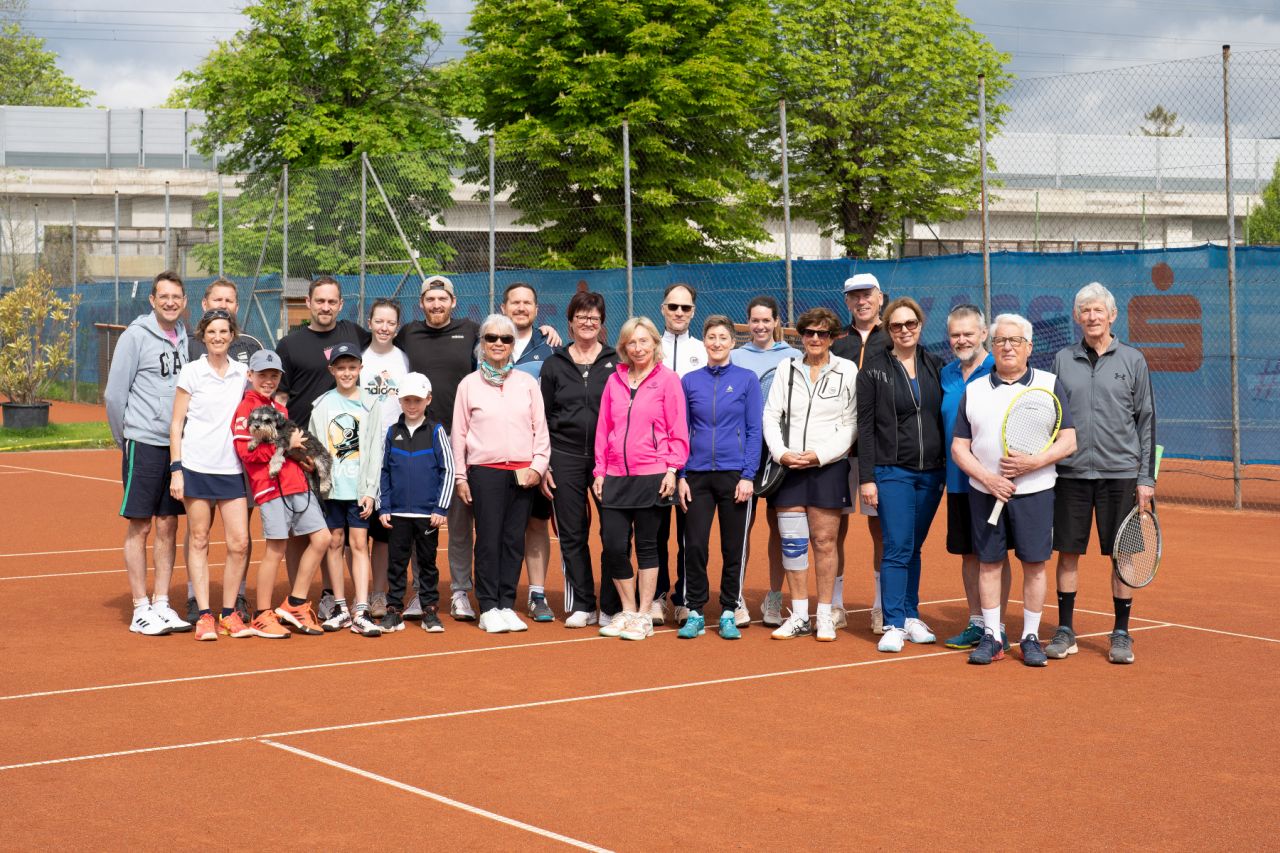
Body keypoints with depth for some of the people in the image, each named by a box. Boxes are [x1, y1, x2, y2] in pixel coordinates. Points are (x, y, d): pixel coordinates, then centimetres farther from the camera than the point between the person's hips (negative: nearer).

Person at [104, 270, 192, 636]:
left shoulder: (184, 339, 10)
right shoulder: (135, 337, -6)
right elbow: (114, 394, -5)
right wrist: (125, 440, 1)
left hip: (178, 445, 5)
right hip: (144, 444, -5)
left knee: (168, 526, 8)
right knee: (140, 526, 0)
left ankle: (162, 604, 14)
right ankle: (141, 609, 5)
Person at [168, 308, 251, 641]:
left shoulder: (243, 373, 8)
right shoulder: (191, 372, 1)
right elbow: (176, 423, 1)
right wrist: (176, 469, -5)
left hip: (232, 469, 3)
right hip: (196, 467, -2)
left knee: (239, 543, -3)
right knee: (199, 541, 1)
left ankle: (228, 614, 8)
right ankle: (203, 616, 6)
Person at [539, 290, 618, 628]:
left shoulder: (616, 362, 5)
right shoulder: (554, 365, 9)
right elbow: (541, 418, 10)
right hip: (565, 458, 2)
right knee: (572, 534, 4)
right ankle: (581, 605, 12)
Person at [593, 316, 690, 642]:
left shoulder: (668, 379, -1)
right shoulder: (615, 380, 11)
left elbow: (678, 430, -3)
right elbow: (603, 428, 13)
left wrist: (672, 470, -10)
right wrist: (599, 470, 8)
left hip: (652, 477, -4)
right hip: (615, 477, 4)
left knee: (647, 545, 2)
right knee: (612, 545, 0)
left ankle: (644, 615, 12)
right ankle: (627, 610, 16)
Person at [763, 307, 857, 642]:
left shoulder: (847, 370, 1)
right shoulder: (786, 369, 8)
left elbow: (851, 424, -2)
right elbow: (770, 415, 7)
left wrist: (820, 456, -11)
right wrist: (781, 453, -7)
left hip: (828, 466, -3)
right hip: (788, 466, 3)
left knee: (824, 542, -1)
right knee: (792, 542, 3)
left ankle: (825, 617, 7)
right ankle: (799, 617, 11)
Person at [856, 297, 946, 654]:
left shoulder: (935, 367, 9)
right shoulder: (874, 369, -2)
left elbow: (945, 419, 13)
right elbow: (865, 427, -4)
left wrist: (948, 469, 7)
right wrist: (866, 478, -8)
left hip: (931, 473, 4)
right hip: (892, 472, -4)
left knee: (913, 548, 10)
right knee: (897, 548, -8)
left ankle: (911, 617, 19)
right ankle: (893, 626, -4)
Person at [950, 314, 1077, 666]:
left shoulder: (1049, 384, 4)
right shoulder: (974, 391, 8)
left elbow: (1068, 441, -1)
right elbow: (959, 447, 6)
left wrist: (1033, 462, -17)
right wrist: (987, 478, -10)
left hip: (1034, 490, -1)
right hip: (985, 491, 2)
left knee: (1034, 564, 2)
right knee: (988, 562, 4)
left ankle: (1031, 637, 12)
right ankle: (991, 637, 12)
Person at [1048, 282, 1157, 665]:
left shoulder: (1132, 360, 3)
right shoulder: (1063, 360, 7)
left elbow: (1146, 421, 3)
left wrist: (1146, 477, -2)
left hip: (1120, 474, -1)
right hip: (1071, 472, 1)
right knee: (1068, 552, 4)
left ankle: (1121, 634, 11)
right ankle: (1065, 631, 14)